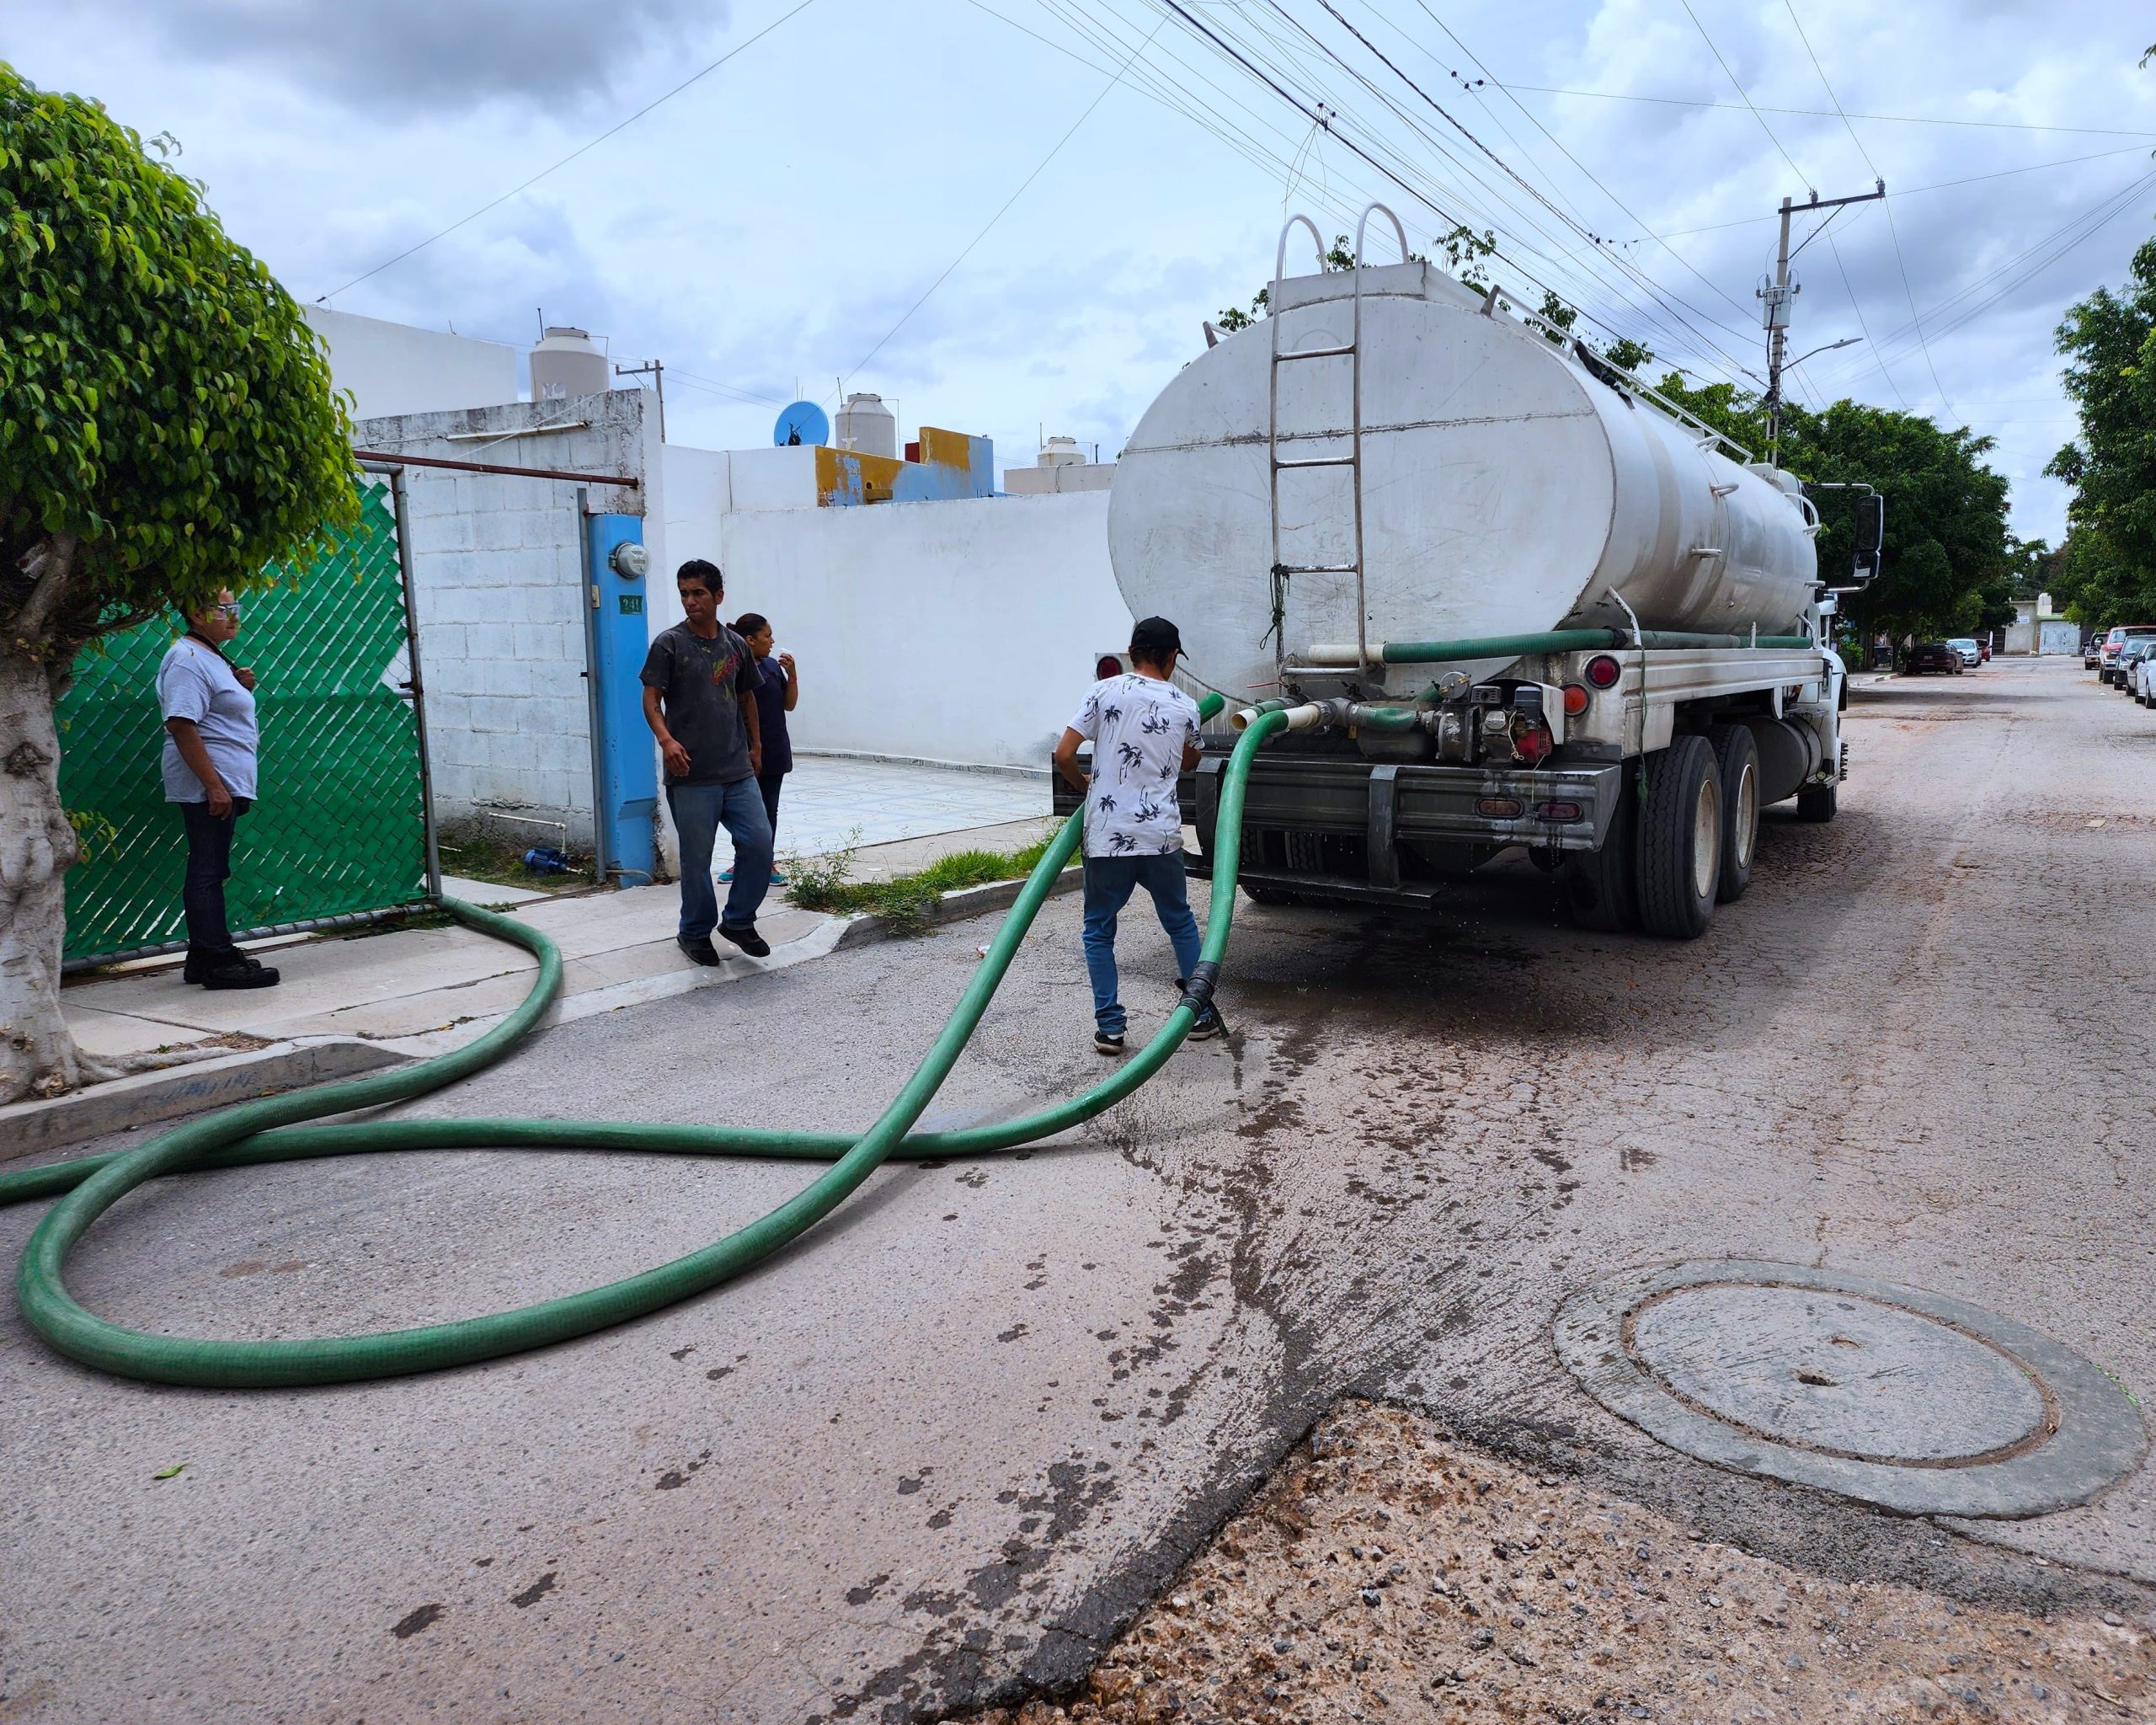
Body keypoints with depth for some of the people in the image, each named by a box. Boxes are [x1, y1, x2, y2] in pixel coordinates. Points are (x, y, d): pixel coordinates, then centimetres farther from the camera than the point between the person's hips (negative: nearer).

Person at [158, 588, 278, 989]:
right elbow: (182, 725, -22)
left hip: (223, 784, 10)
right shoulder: (187, 660, -13)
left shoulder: (211, 657, 18)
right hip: (207, 786, -10)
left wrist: (241, 687, 8)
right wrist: (213, 785, -25)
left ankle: (204, 955, 20)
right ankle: (217, 961, -4)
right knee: (208, 872, -7)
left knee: (209, 871, 13)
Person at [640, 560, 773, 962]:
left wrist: (756, 744, 21)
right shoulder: (669, 644, -4)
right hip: (691, 775, -4)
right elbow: (651, 699, -7)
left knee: (759, 841, -2)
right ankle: (695, 932, 21)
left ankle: (738, 921, 17)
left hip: (738, 771, 4)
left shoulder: (736, 645, 10)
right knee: (696, 857, 3)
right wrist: (666, 739, -24)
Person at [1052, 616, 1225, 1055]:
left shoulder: (1104, 693, -2)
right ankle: (1202, 1012, 26)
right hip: (1160, 836, 2)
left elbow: (1063, 755, -5)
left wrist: (1084, 785, 14)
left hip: (1106, 836, -1)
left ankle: (1109, 1026, 10)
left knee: (1099, 931, 13)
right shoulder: (1186, 708, 5)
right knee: (1180, 922, 21)